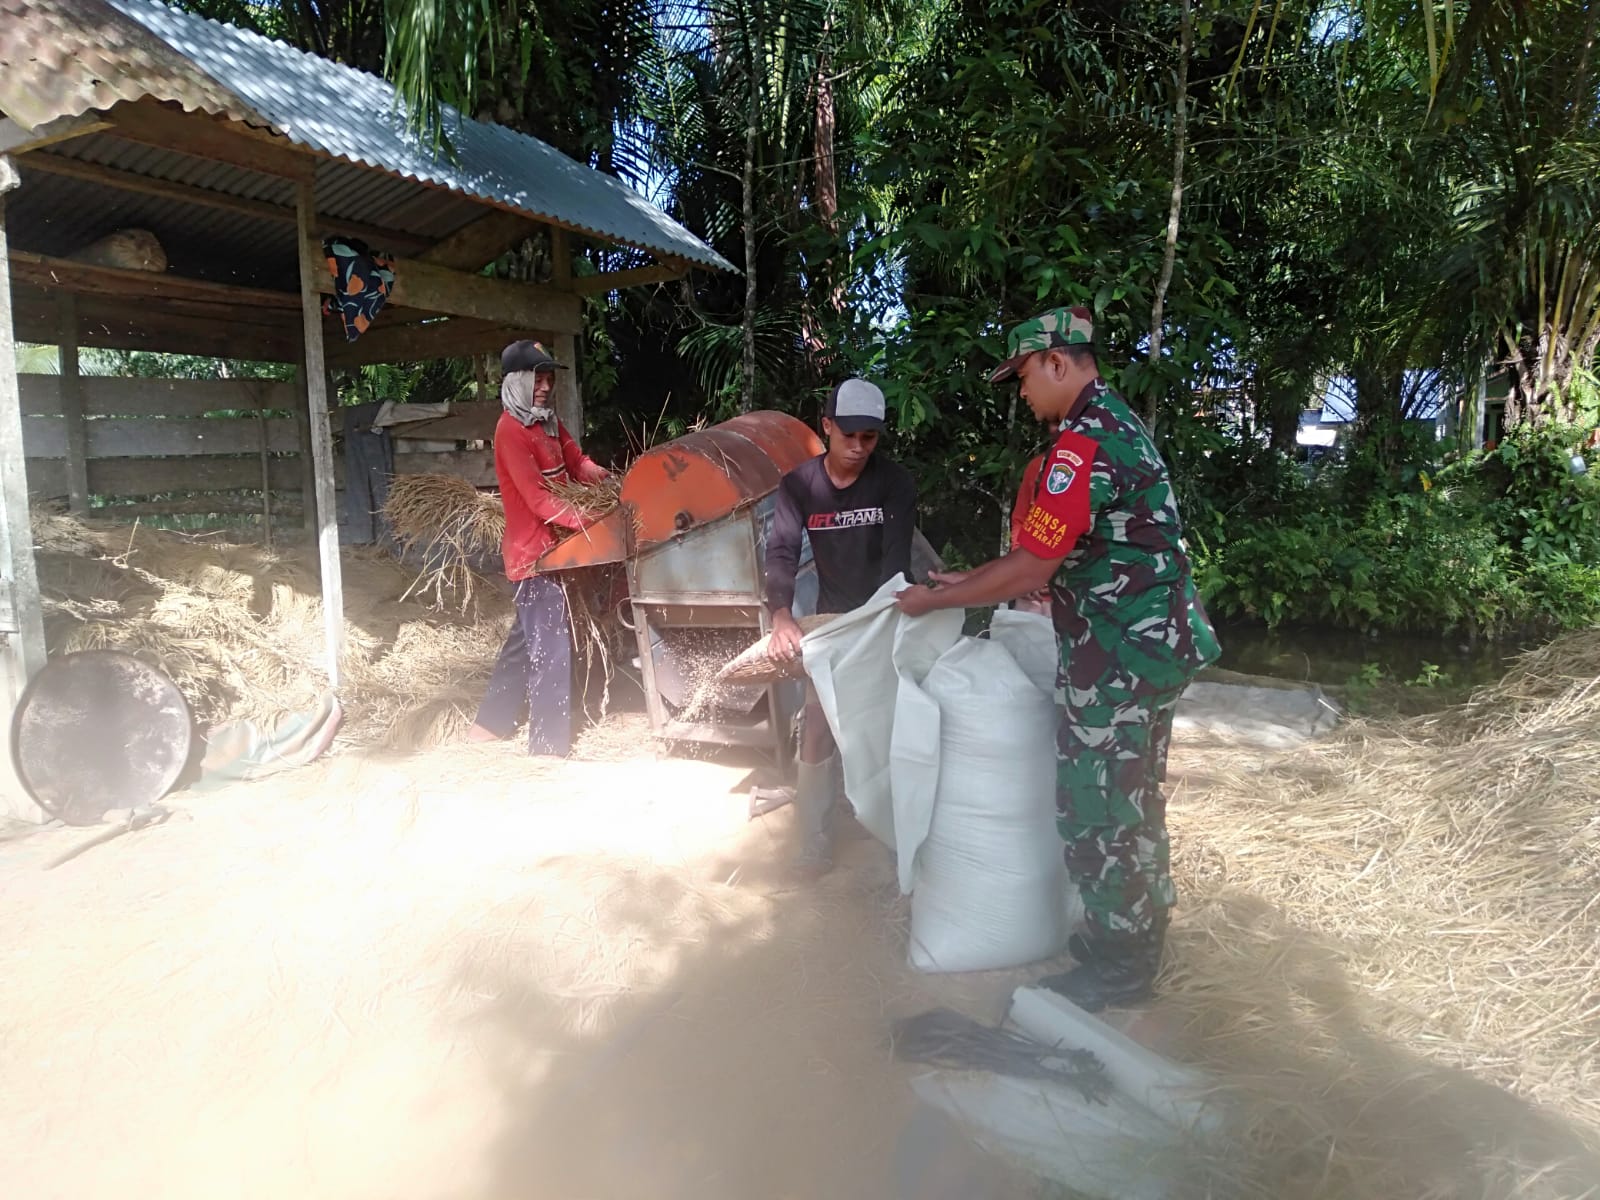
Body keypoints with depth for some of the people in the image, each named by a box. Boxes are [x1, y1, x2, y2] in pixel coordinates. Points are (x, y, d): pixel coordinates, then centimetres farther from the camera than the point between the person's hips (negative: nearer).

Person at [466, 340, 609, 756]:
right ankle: (549, 747, 1)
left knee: (526, 638, 18)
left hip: (550, 546, 10)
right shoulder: (511, 430, -15)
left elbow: (576, 462, 10)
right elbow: (536, 497, -20)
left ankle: (488, 725, 31)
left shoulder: (547, 421, 13)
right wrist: (583, 520, -24)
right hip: (533, 550, -10)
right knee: (551, 649, -6)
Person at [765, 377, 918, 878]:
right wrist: (781, 615, -38)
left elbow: (896, 558, -22)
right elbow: (782, 552, -19)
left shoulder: (896, 483, -14)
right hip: (831, 620, 1)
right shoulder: (798, 484, -10)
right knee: (817, 732, 0)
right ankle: (816, 841, 12)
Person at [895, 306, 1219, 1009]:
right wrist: (965, 581, 15)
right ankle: (1135, 938, 37)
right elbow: (1053, 555, 16)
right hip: (1153, 643, 10)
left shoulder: (1084, 444, -20)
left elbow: (1029, 572, -20)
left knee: (1095, 813, 3)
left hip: (1117, 656, -10)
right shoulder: (1118, 423, 13)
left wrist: (934, 601, -9)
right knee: (1132, 802, 21)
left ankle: (1114, 970, 19)